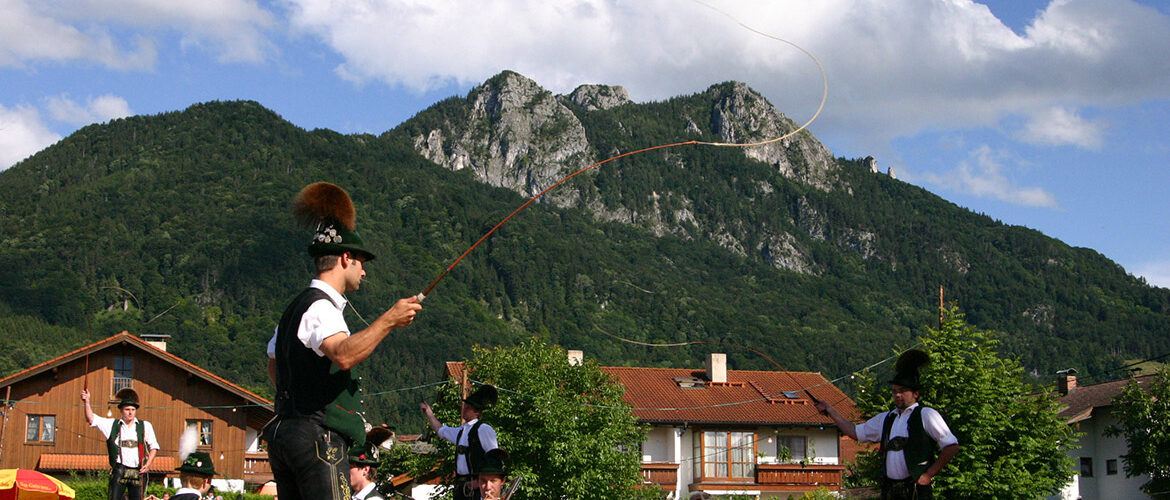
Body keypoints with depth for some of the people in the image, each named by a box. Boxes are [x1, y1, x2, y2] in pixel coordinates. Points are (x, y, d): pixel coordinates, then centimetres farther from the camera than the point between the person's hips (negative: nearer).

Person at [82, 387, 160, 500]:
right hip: (119, 471, -1)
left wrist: (148, 464, 0)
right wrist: (87, 402, -5)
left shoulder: (145, 426, 13)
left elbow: (153, 446, 14)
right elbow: (91, 419, 8)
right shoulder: (112, 424, 13)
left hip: (138, 472, 1)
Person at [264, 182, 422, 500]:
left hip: (285, 429, 10)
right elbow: (343, 355, -32)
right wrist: (388, 321, -29)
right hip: (318, 437, -10)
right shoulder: (321, 307, -12)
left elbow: (274, 368, 30)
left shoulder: (297, 307, 19)